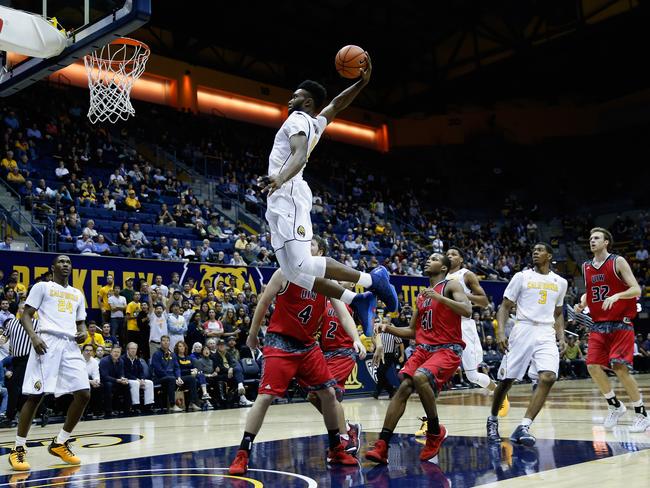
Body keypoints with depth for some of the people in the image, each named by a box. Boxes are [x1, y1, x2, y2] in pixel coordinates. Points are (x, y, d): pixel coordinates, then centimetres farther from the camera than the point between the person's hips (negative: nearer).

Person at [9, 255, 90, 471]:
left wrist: (83, 332, 4)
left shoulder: (77, 294, 24)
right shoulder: (42, 287, 8)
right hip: (48, 342, -5)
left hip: (71, 345, 6)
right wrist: (33, 336, -17)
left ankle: (59, 443, 10)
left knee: (84, 394, -4)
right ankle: (18, 449, 1)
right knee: (36, 395, -10)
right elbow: (26, 315, 2)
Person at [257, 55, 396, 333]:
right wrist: (362, 82, 28)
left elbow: (300, 156, -21)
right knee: (293, 273, 2)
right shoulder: (316, 124, 24)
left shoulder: (298, 119, -2)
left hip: (288, 196, -9)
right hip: (281, 201, 9)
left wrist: (280, 178, -39)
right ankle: (357, 301, 0)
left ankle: (373, 280, -10)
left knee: (302, 266, -19)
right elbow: (336, 104, 40)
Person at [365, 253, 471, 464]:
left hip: (448, 349, -6)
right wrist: (389, 328, 8)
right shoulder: (421, 296, 21)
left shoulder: (451, 285, 0)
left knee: (420, 377, -31)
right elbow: (412, 331, 24)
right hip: (423, 348, 7)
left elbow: (467, 310, -18)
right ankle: (381, 446, -13)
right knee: (403, 388, -11)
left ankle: (435, 431, -9)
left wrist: (438, 297, -23)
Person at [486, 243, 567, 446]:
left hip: (546, 334, 2)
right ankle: (492, 420, 26)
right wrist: (500, 332, -11)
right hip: (523, 330, -2)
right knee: (507, 379, 1)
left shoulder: (560, 282, 14)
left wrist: (561, 336, 9)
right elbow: (505, 307, 3)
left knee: (548, 377, -20)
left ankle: (523, 427, -18)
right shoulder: (522, 277, 3)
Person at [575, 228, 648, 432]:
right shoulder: (586, 267, 11)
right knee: (593, 366, -5)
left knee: (620, 367, -12)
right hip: (598, 324, 5)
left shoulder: (618, 262, -6)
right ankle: (615, 406, 16)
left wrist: (616, 296, -26)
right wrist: (582, 304, 3)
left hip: (620, 323, -5)